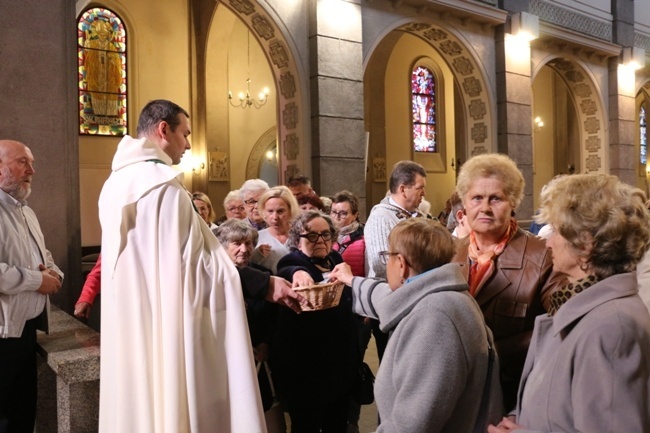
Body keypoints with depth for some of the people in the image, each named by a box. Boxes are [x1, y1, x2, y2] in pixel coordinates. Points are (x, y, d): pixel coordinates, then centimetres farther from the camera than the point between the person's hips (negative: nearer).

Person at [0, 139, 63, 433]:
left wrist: (54, 273, 1)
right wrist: (37, 280, -18)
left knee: (24, 409, 20)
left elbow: (45, 257, 23)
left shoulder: (27, 213, 16)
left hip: (26, 328, 9)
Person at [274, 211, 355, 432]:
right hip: (304, 364, -6)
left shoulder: (336, 259, 5)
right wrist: (297, 272, -60)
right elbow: (284, 272, -40)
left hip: (340, 359, 6)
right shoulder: (292, 261, -13)